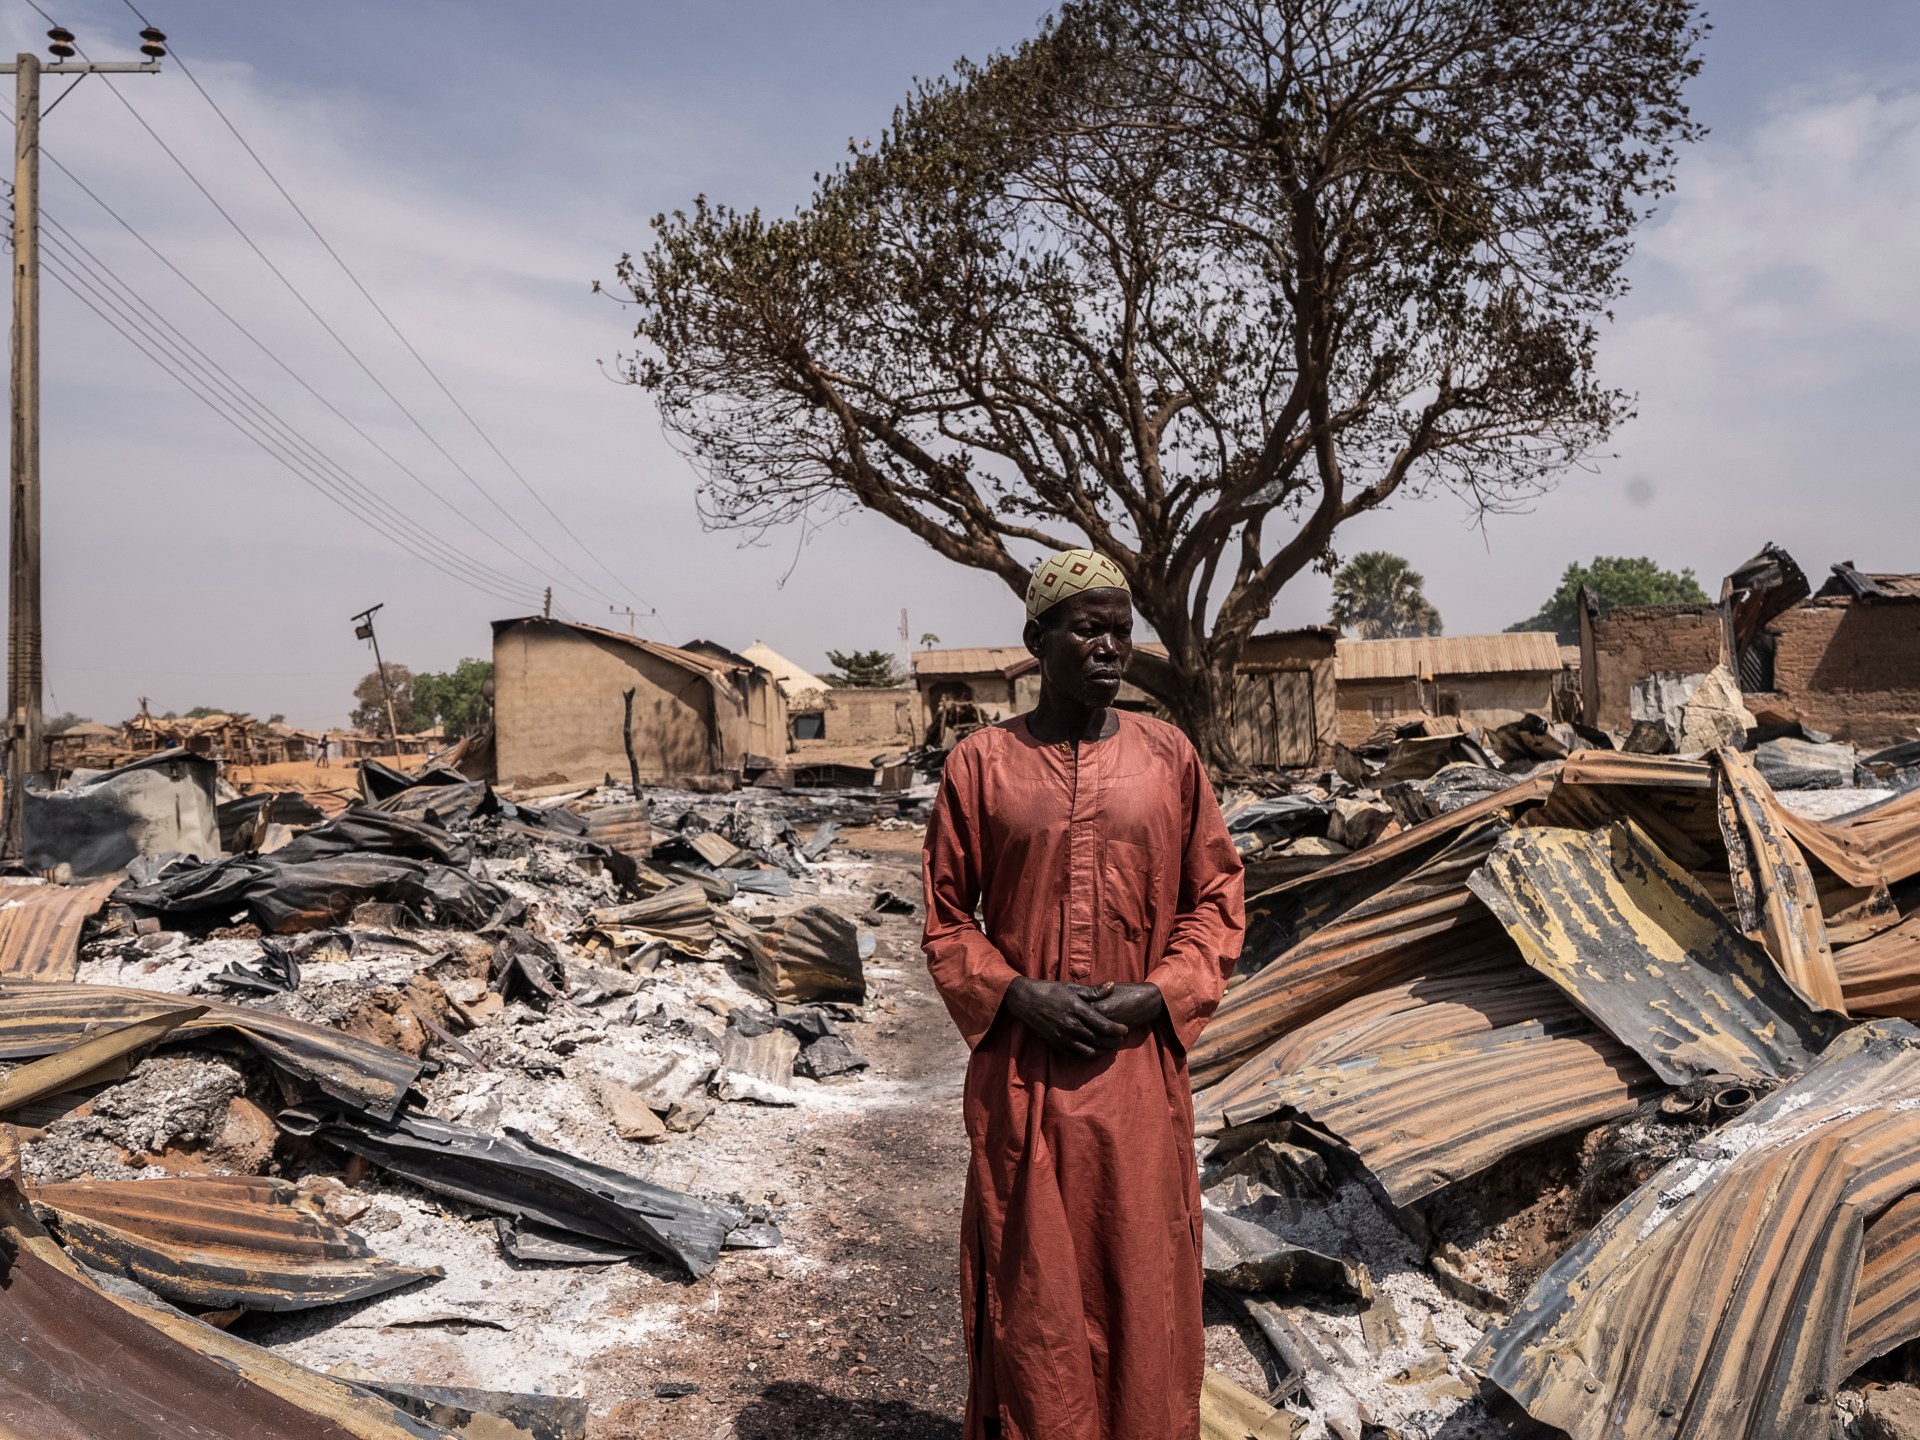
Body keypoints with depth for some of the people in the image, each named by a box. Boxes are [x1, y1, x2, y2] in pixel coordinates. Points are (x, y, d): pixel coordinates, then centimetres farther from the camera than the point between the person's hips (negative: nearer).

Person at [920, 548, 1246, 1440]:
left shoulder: (1169, 758, 1)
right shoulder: (980, 763, -2)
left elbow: (1217, 898, 5)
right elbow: (944, 915, 2)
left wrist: (1157, 995, -9)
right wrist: (1018, 997, -12)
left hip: (1141, 1064, 1)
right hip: (1021, 1070, -1)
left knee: (1143, 1274, 12)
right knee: (1029, 1282, 9)